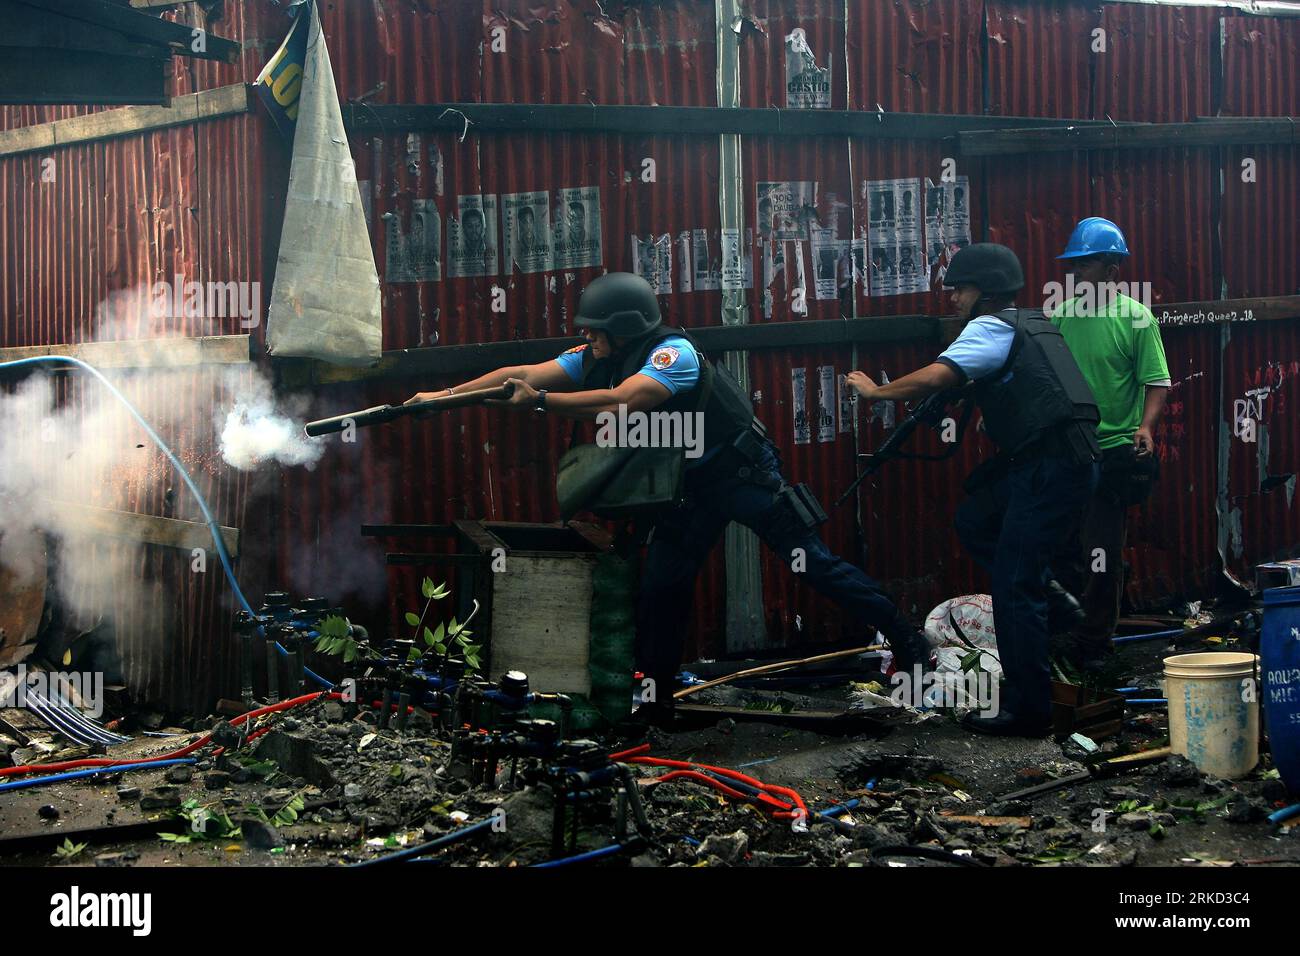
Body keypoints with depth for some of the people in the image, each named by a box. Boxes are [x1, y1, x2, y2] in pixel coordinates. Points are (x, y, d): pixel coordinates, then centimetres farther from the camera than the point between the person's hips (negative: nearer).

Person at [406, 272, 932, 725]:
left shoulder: (674, 353, -27)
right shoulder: (595, 361, -4)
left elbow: (620, 403, -41)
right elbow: (519, 374, -9)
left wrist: (540, 400, -39)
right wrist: (441, 396, -15)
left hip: (745, 474, -7)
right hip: (690, 487, 7)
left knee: (814, 563, -7)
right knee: (660, 586, 1)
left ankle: (907, 640, 3)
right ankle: (655, 702, 11)